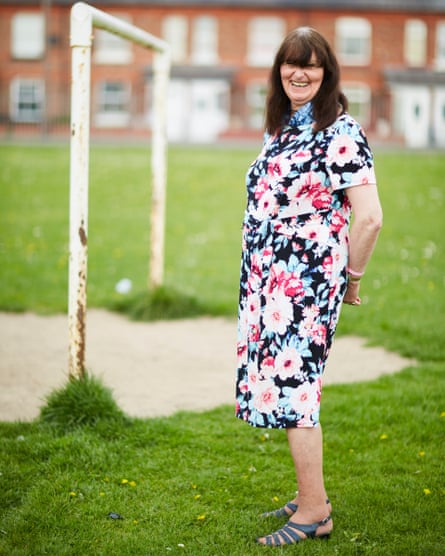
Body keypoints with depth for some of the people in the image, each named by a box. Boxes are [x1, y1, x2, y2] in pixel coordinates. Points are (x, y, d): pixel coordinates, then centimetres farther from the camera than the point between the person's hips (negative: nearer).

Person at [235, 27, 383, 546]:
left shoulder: (341, 133, -11)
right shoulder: (279, 129, 14)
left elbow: (368, 217, -15)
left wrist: (350, 277, -5)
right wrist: (257, 278, 18)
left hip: (307, 281, -8)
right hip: (268, 278, 8)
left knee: (291, 384, -7)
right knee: (282, 380, 11)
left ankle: (314, 509, 4)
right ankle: (311, 496, 23)